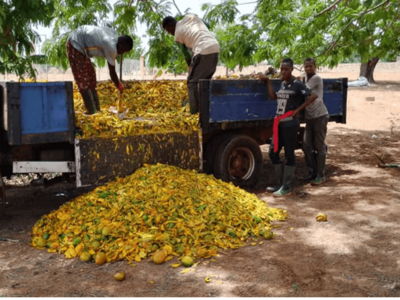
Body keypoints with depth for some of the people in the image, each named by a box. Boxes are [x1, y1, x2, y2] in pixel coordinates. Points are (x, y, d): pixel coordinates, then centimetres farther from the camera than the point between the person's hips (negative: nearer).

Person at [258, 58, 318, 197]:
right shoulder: (282, 84, 15)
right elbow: (273, 96, 11)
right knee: (273, 153, 10)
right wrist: (268, 81, 12)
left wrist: (298, 110, -13)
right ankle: (282, 183, 22)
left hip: (290, 124, -8)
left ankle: (287, 187, 6)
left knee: (289, 154, -1)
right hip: (279, 123, 8)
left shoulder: (297, 84, -8)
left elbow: (313, 96, -15)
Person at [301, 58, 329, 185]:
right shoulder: (306, 78, 13)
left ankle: (321, 176, 6)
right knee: (306, 146, 8)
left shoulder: (317, 78, -11)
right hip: (309, 117, 8)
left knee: (319, 147, -2)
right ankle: (312, 172, 21)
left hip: (320, 116, -8)